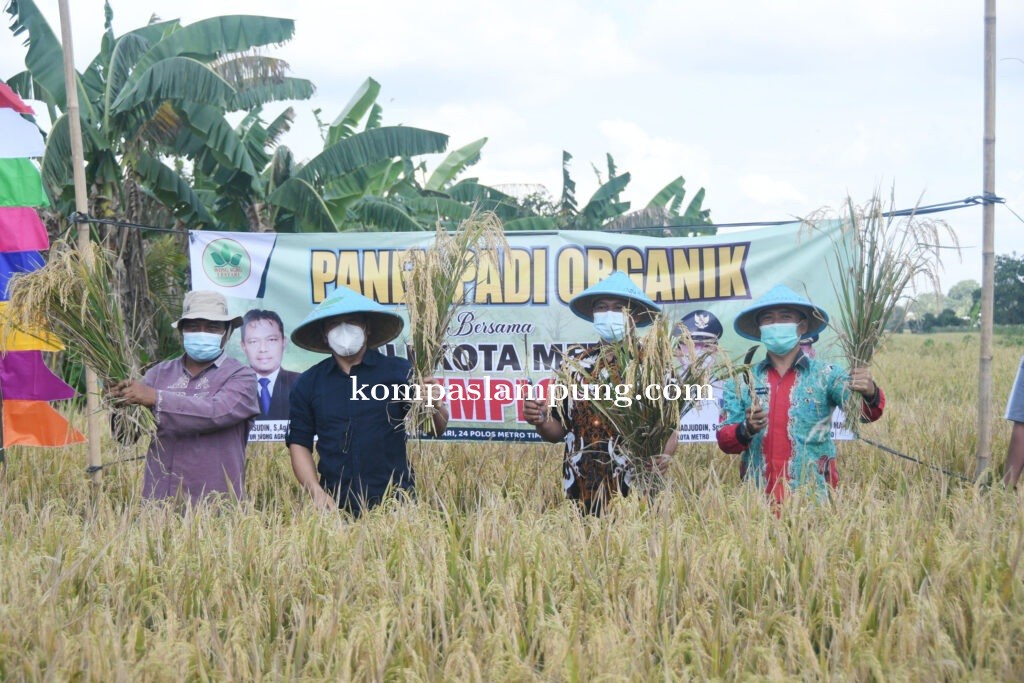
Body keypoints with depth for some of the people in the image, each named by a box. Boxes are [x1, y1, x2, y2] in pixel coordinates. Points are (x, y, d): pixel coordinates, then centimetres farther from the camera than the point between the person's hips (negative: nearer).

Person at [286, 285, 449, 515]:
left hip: (394, 501, -1)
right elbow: (299, 443, 10)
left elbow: (438, 429, -1)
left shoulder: (399, 371, 1)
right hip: (336, 505, 2)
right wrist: (317, 493, -5)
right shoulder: (308, 384, 8)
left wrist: (435, 407, -23)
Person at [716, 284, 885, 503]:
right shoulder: (741, 381, 8)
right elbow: (724, 439, 3)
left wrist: (870, 394, -33)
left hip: (814, 499, -1)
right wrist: (746, 430, -18)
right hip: (757, 499, 1)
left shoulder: (826, 375, 3)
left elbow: (864, 412, -11)